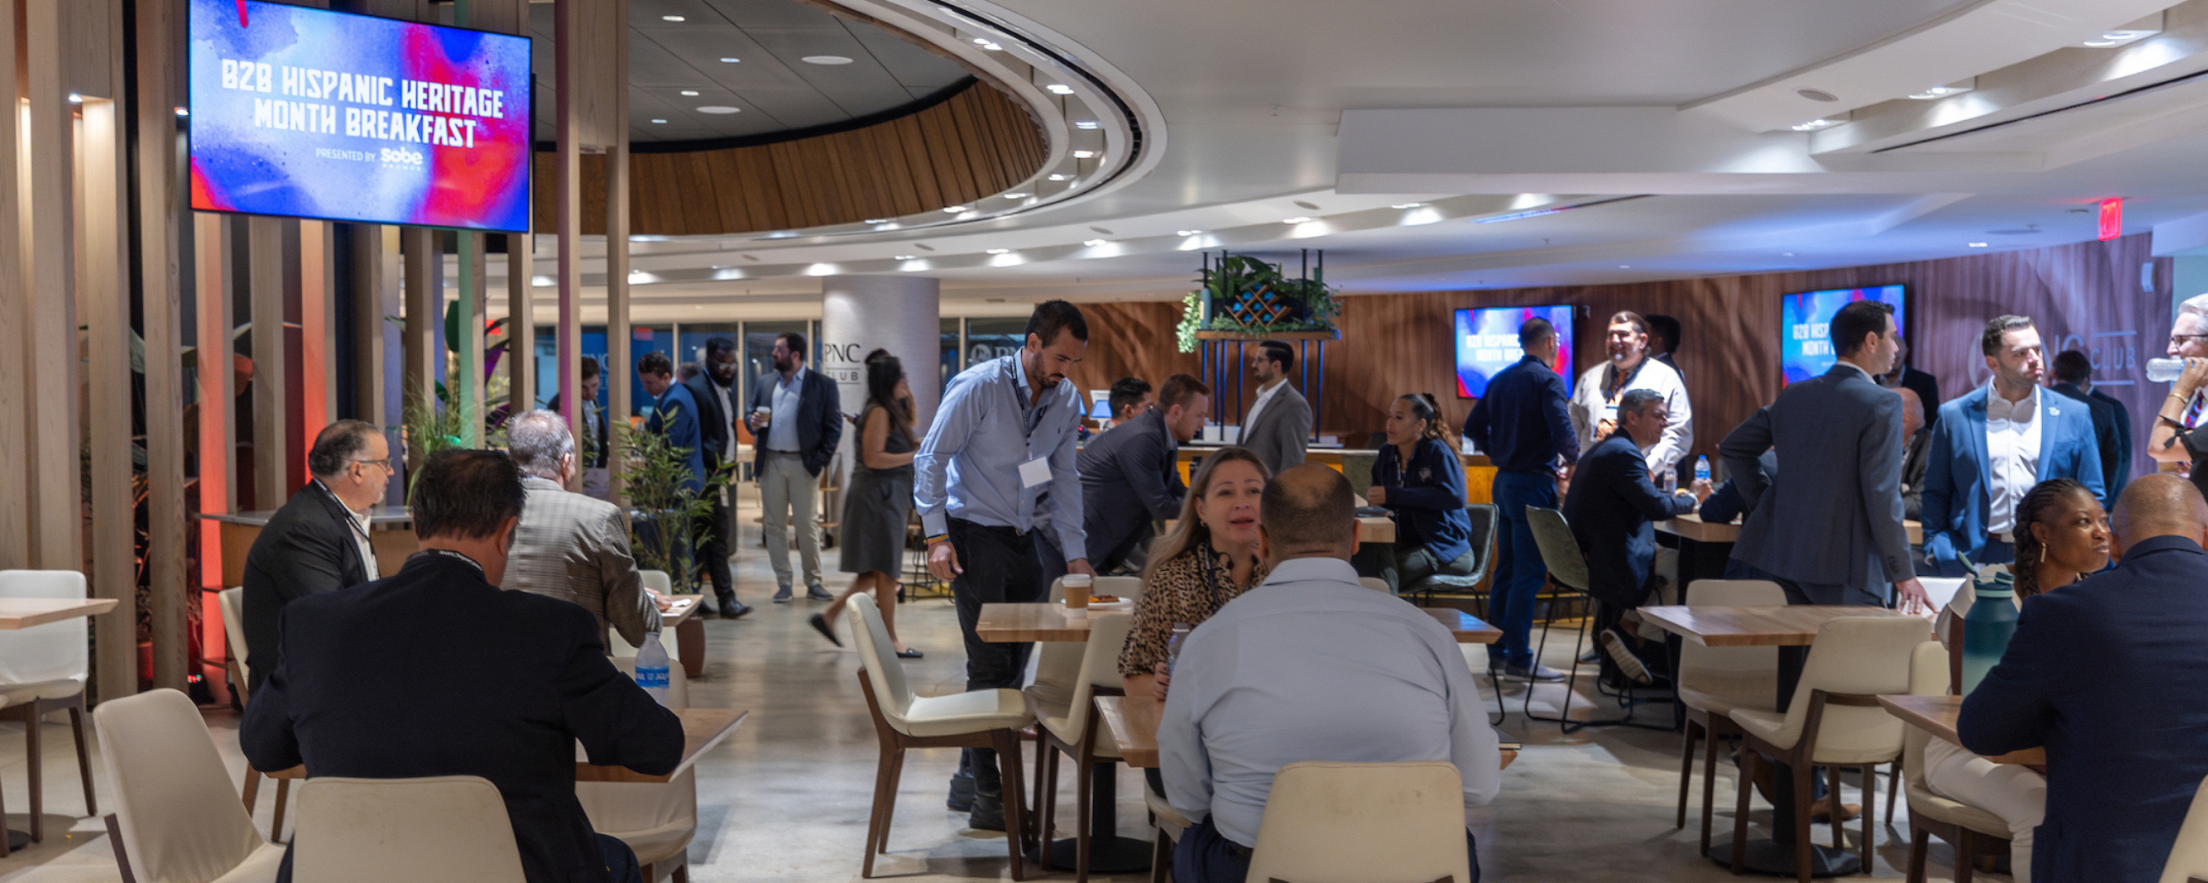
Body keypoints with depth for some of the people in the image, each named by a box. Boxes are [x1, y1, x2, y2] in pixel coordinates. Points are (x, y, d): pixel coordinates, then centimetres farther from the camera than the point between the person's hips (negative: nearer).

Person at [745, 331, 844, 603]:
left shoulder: (822, 385, 0)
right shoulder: (764, 383, 13)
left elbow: (834, 425, -2)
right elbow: (750, 416, 18)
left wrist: (821, 459, -10)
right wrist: (752, 422, -6)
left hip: (803, 464, -4)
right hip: (771, 462, 4)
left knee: (808, 525, 1)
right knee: (775, 525, 5)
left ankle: (813, 583, 11)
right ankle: (783, 583, 12)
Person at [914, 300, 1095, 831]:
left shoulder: (1067, 400, 4)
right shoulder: (978, 387, -14)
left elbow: (1064, 478, 11)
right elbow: (930, 458, -11)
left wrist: (1075, 553, 6)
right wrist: (936, 536, -17)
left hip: (1022, 538, 7)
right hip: (973, 535, -7)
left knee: (1014, 663, 9)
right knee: (990, 664, -7)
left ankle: (971, 780, 23)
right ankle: (986, 798, 2)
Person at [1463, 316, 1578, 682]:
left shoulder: (1499, 380, 11)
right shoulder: (1547, 379, -12)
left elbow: (1473, 427, 13)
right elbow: (1563, 431, -20)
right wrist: (1572, 459, -1)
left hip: (1504, 480, 8)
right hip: (1534, 482, -8)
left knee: (1506, 567, 15)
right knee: (1529, 571, -5)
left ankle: (1498, 648, 20)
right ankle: (1518, 656, -4)